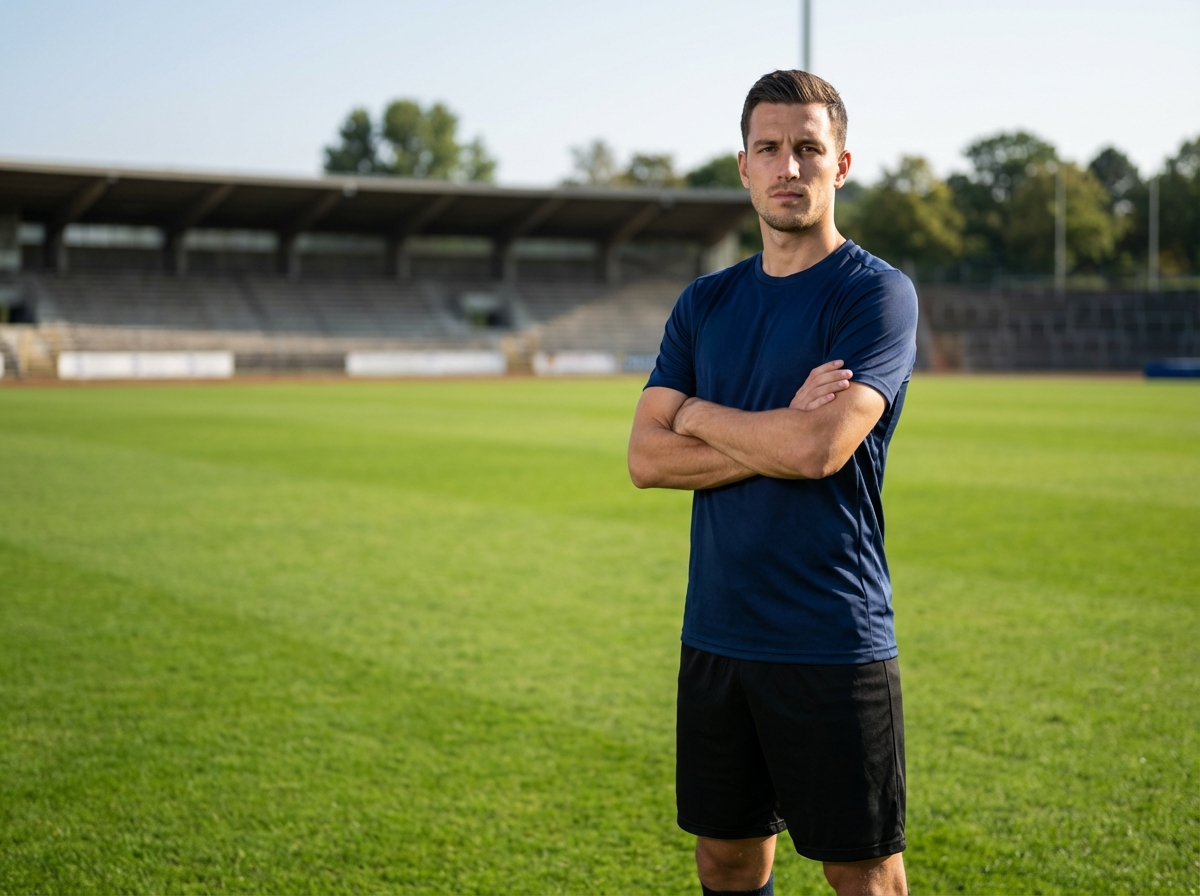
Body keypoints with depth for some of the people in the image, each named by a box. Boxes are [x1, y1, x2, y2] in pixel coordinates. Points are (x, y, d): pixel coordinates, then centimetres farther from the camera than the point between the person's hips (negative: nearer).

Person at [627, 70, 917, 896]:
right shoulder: (706, 303, 10)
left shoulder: (876, 293, -7)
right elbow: (647, 459, 1)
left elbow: (818, 449, -21)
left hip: (832, 644, -5)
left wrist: (698, 413, -4)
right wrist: (779, 436, -12)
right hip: (716, 635, 6)